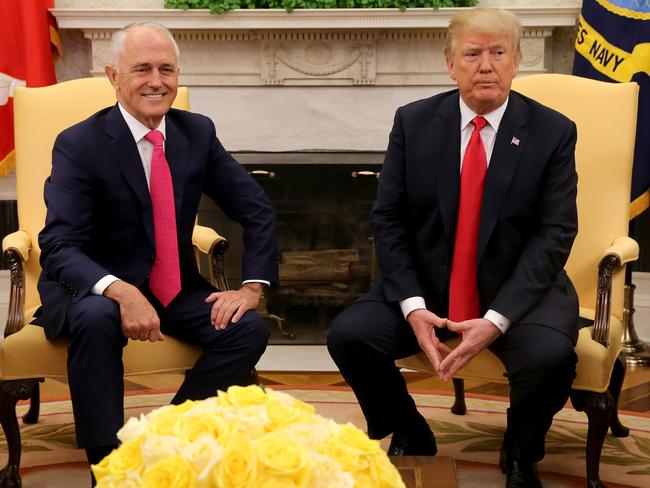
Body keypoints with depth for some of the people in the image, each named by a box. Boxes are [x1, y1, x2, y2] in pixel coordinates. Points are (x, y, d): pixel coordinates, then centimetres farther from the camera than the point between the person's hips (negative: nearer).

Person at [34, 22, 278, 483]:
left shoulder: (198, 132, 0)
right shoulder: (79, 144, -14)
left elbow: (258, 211, 4)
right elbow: (59, 248, -23)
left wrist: (252, 287, -12)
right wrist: (121, 292, -41)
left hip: (175, 289, 4)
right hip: (94, 288, -4)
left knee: (250, 328, -19)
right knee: (96, 320, -37)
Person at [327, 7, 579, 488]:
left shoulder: (553, 132, -5)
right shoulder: (414, 122, -1)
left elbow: (554, 234, -10)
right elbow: (388, 219, -1)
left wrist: (496, 320, -22)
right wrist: (413, 305, -17)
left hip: (518, 290, -2)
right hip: (426, 287, 2)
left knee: (550, 355, -31)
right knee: (348, 334, -19)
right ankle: (411, 438, 11)